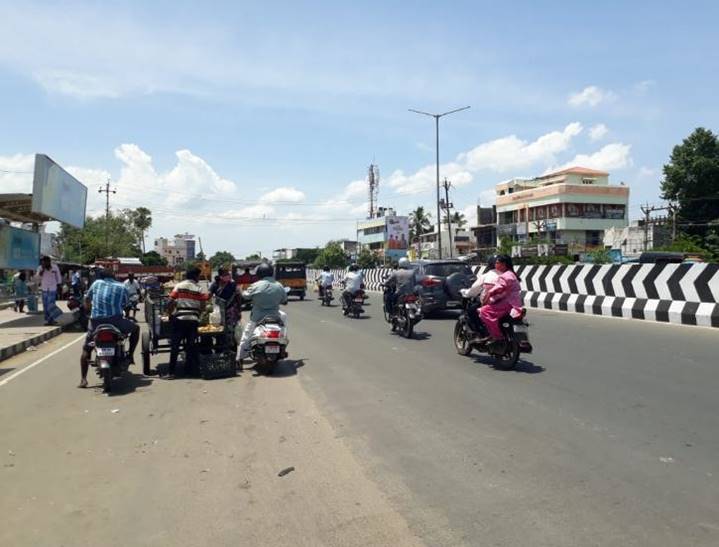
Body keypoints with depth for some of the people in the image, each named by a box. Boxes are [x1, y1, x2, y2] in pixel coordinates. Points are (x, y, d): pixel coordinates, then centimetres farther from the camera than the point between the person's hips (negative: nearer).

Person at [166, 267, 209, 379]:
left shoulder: (179, 286, 3)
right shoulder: (199, 288, 4)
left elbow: (170, 302, -3)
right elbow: (203, 306, -1)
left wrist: (170, 313, 12)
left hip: (179, 319, 0)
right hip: (193, 320, 0)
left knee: (175, 345, 4)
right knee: (191, 346, 10)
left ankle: (171, 372, 2)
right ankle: (190, 369, 15)